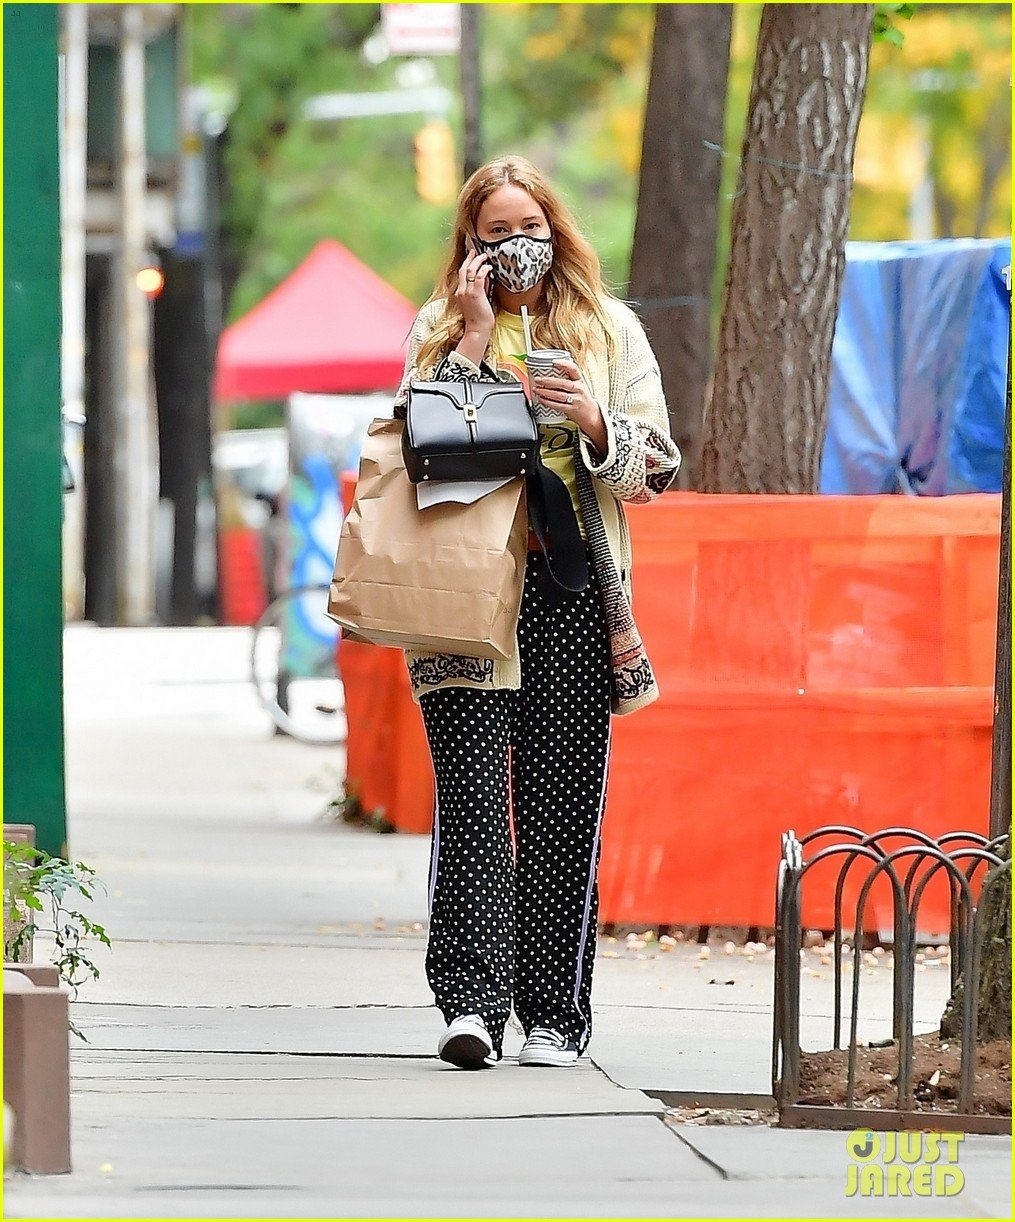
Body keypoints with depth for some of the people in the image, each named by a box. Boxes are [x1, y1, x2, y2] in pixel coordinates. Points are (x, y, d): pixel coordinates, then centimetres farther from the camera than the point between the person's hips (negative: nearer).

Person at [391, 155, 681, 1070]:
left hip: (573, 583, 1)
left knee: (563, 800, -1)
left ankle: (554, 1014, 4)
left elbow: (654, 467, 9)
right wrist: (473, 341, -4)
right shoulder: (440, 327, 13)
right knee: (472, 790, -12)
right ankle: (472, 1001, -17)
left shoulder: (608, 327, 13)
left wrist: (594, 422, -10)